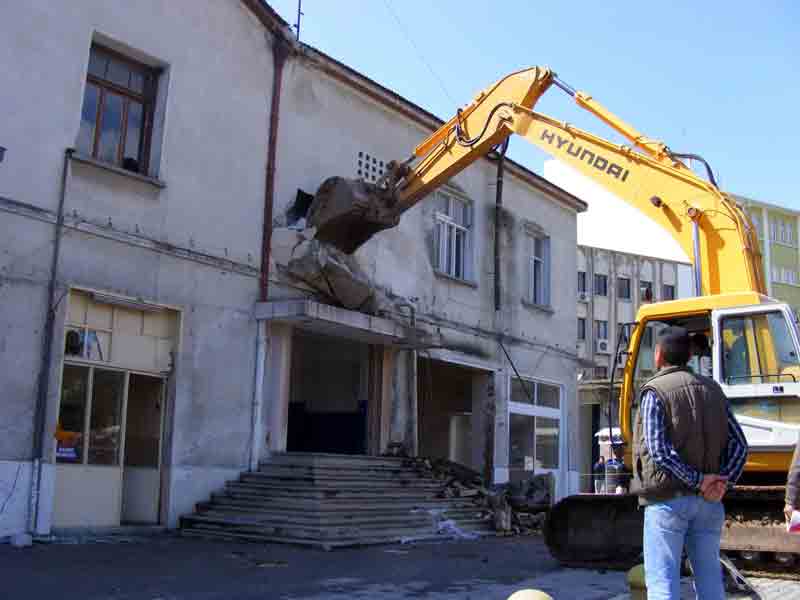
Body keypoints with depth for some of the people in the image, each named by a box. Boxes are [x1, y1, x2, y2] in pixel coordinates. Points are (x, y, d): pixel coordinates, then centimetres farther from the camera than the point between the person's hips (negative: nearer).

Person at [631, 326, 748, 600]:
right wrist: (724, 482, -5)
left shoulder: (655, 391, -8)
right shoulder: (712, 389, 11)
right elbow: (739, 445, 5)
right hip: (709, 502, 6)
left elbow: (659, 452, -18)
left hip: (667, 498, -6)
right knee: (709, 578, 14)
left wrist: (699, 481, -12)